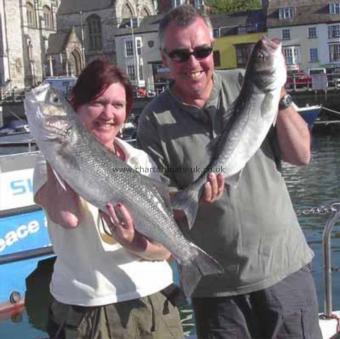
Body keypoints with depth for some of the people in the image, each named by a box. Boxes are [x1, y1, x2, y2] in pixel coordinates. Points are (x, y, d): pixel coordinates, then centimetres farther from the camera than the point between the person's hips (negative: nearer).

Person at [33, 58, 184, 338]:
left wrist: (133, 242, -23)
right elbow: (68, 216, -26)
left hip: (151, 302, 2)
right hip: (82, 313, -2)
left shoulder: (142, 162, 1)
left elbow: (166, 248, -2)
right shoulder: (52, 166, -4)